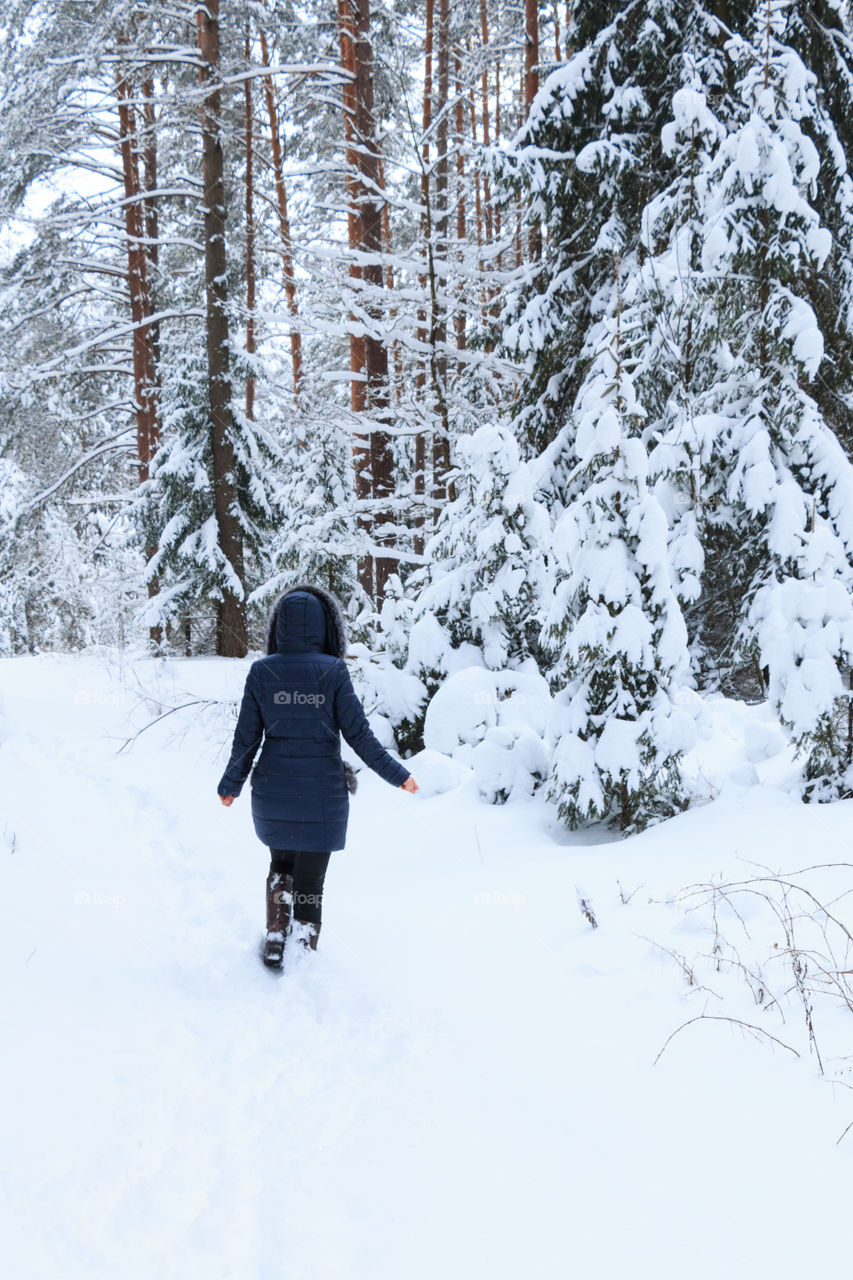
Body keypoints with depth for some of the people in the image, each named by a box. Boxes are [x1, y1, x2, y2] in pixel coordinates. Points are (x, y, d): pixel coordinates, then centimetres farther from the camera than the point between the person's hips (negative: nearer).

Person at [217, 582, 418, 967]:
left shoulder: (261, 672, -5)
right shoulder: (333, 672, -11)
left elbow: (246, 737, -1)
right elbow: (358, 734, -9)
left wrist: (231, 785, 14)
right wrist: (397, 775, 2)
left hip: (273, 793, 2)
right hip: (322, 795, -2)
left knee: (281, 864, 27)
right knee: (309, 885, 9)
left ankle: (275, 943, 17)